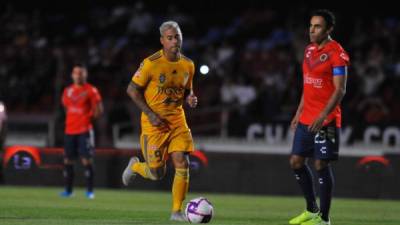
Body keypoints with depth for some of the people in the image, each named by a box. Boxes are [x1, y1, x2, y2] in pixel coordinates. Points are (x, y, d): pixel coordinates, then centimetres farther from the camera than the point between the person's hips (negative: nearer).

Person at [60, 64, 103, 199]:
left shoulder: (91, 91, -3)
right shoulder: (67, 91, 12)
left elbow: (99, 110, -2)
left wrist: (89, 119, -5)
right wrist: (72, 121, 12)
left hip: (85, 131, -5)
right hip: (69, 131, 5)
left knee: (86, 160, -9)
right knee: (67, 161, 6)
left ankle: (90, 191, -6)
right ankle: (68, 190, 14)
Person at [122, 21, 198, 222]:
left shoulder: (188, 65, 3)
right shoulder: (151, 63, -14)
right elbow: (132, 90, -7)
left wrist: (190, 99, -6)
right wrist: (150, 114, -14)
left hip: (177, 120, 4)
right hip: (154, 122, -4)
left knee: (182, 164, -10)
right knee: (157, 173, -3)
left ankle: (177, 211, 1)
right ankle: (134, 166, 33)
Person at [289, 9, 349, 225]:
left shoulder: (336, 53, -12)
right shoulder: (309, 50, 13)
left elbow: (340, 90, -16)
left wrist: (323, 116, -24)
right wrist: (299, 112, 18)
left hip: (325, 121, -8)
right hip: (306, 119, 8)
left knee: (321, 165, -6)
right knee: (296, 162, 8)